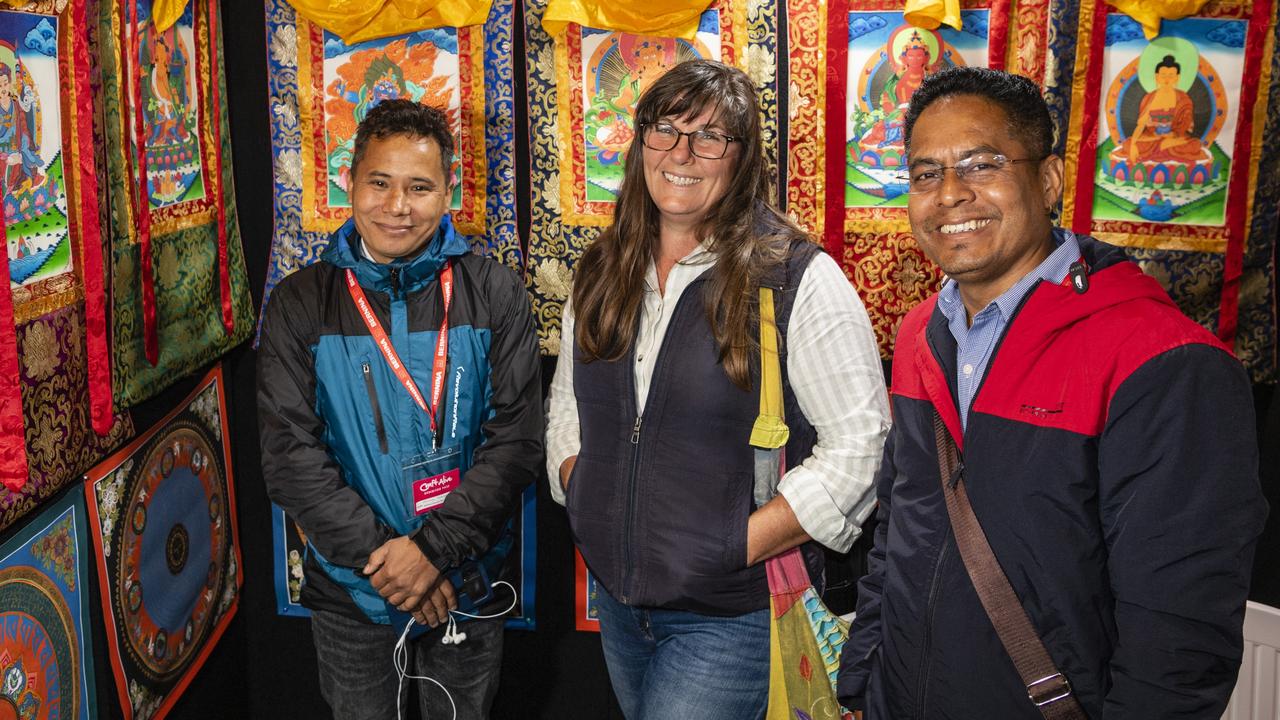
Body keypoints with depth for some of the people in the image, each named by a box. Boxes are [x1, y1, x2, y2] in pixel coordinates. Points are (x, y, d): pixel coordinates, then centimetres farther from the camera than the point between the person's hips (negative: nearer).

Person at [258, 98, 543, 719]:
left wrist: (433, 545, -19)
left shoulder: (495, 296, -5)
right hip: (348, 591, 0)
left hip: (466, 584, 0)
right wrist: (381, 554, -17)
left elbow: (517, 440, -9)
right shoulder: (299, 305, -5)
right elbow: (289, 455, -10)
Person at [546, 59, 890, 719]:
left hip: (733, 613, -5)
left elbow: (859, 443, -16)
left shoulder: (800, 279, -13)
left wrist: (738, 548, -19)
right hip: (616, 600, 6)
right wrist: (585, 500, 0)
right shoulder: (603, 274, 5)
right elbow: (566, 407, 16)